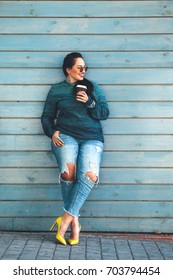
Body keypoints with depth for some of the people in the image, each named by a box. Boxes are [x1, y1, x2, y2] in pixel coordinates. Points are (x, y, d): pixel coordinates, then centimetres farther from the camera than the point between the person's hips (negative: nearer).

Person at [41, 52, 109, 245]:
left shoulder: (93, 88, 18)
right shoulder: (56, 90, 15)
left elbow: (105, 113, 11)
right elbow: (46, 117, 16)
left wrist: (89, 102, -6)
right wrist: (52, 132, -3)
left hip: (92, 138, 1)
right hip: (65, 135, -1)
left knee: (89, 175, -27)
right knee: (68, 172, -28)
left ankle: (67, 217, -21)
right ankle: (75, 221, -16)